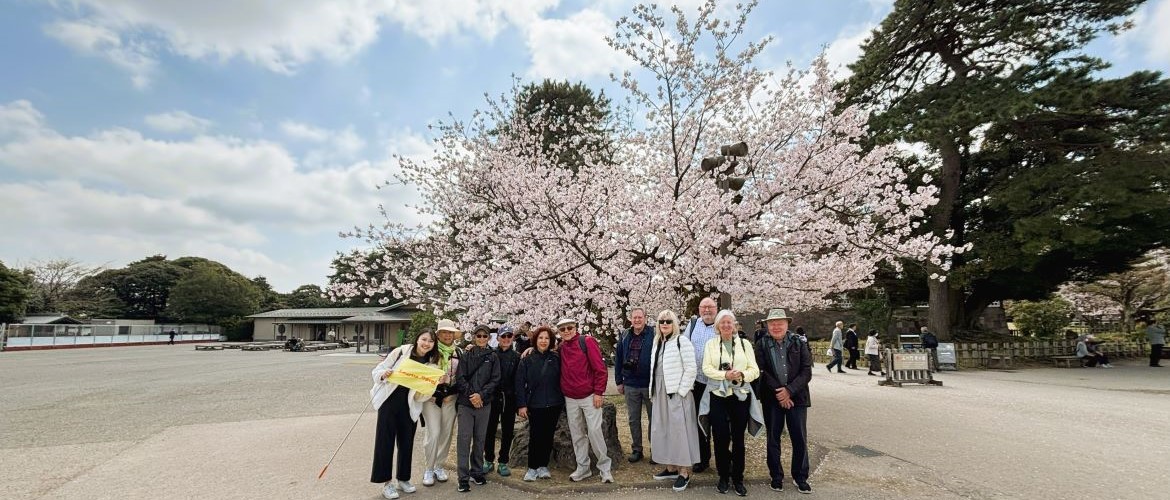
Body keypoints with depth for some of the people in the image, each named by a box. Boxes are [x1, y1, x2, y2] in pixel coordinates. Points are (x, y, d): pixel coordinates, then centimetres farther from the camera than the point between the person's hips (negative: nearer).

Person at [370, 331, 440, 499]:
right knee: (385, 440, 1)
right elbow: (377, 370, -3)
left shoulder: (431, 363, 1)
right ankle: (386, 482, 13)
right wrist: (383, 374, -25)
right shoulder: (401, 352, -8)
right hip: (389, 401, -3)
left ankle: (403, 479, 28)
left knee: (407, 442, 10)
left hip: (409, 406, 3)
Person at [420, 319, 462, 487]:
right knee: (433, 433, -8)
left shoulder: (459, 352, 6)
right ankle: (428, 469, 10)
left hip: (450, 398, 3)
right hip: (431, 397, -3)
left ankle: (439, 466, 25)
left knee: (446, 433, 7)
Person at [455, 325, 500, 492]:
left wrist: (481, 395, -11)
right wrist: (471, 395, -12)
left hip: (484, 403, 1)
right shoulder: (466, 355, 3)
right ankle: (464, 477, 2)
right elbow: (460, 378, -3)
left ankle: (477, 471, 22)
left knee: (480, 438, 9)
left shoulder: (493, 357, 5)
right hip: (465, 403, -1)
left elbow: (495, 379, 0)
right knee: (464, 438, -3)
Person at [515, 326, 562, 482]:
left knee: (548, 435, 9)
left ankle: (543, 466, 22)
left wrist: (563, 400, 1)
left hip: (554, 404, 2)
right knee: (535, 436, 1)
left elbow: (562, 379, 5)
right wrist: (521, 405, -9)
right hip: (535, 405, -2)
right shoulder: (527, 360, -1)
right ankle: (532, 468, 14)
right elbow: (520, 383, -3)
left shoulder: (556, 358, 3)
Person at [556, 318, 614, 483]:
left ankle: (605, 467, 11)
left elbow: (600, 368, -11)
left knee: (594, 431, -5)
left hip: (589, 396, -5)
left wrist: (598, 392, -13)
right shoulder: (560, 347, 5)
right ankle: (582, 468, 23)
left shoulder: (587, 342, -9)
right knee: (577, 434, 10)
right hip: (570, 398, 5)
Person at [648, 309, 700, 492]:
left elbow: (691, 369, -14)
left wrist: (681, 391, -16)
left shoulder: (682, 341, -9)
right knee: (663, 430, 12)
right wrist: (653, 391, 14)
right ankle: (671, 468, 25)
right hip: (660, 394, 8)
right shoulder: (657, 343, 13)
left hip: (677, 393, -8)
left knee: (680, 430, -3)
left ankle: (684, 473, 6)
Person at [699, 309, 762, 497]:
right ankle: (723, 476, 18)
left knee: (738, 438, 7)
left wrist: (741, 375, -18)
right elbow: (706, 368, -4)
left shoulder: (745, 344, 6)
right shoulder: (711, 344, 6)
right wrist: (725, 375, -18)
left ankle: (738, 478, 20)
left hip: (740, 395, 1)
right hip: (717, 395, 0)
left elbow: (755, 370, 1)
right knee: (721, 437, 0)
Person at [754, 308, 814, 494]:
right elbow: (761, 371, -7)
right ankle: (776, 477, 22)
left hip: (796, 397, 0)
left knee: (800, 439, 5)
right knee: (773, 439, 9)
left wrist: (789, 390, -15)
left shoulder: (799, 343, 1)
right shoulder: (761, 345, 0)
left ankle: (800, 477, 21)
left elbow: (807, 371, -5)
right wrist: (779, 392, -14)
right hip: (772, 399, 0)